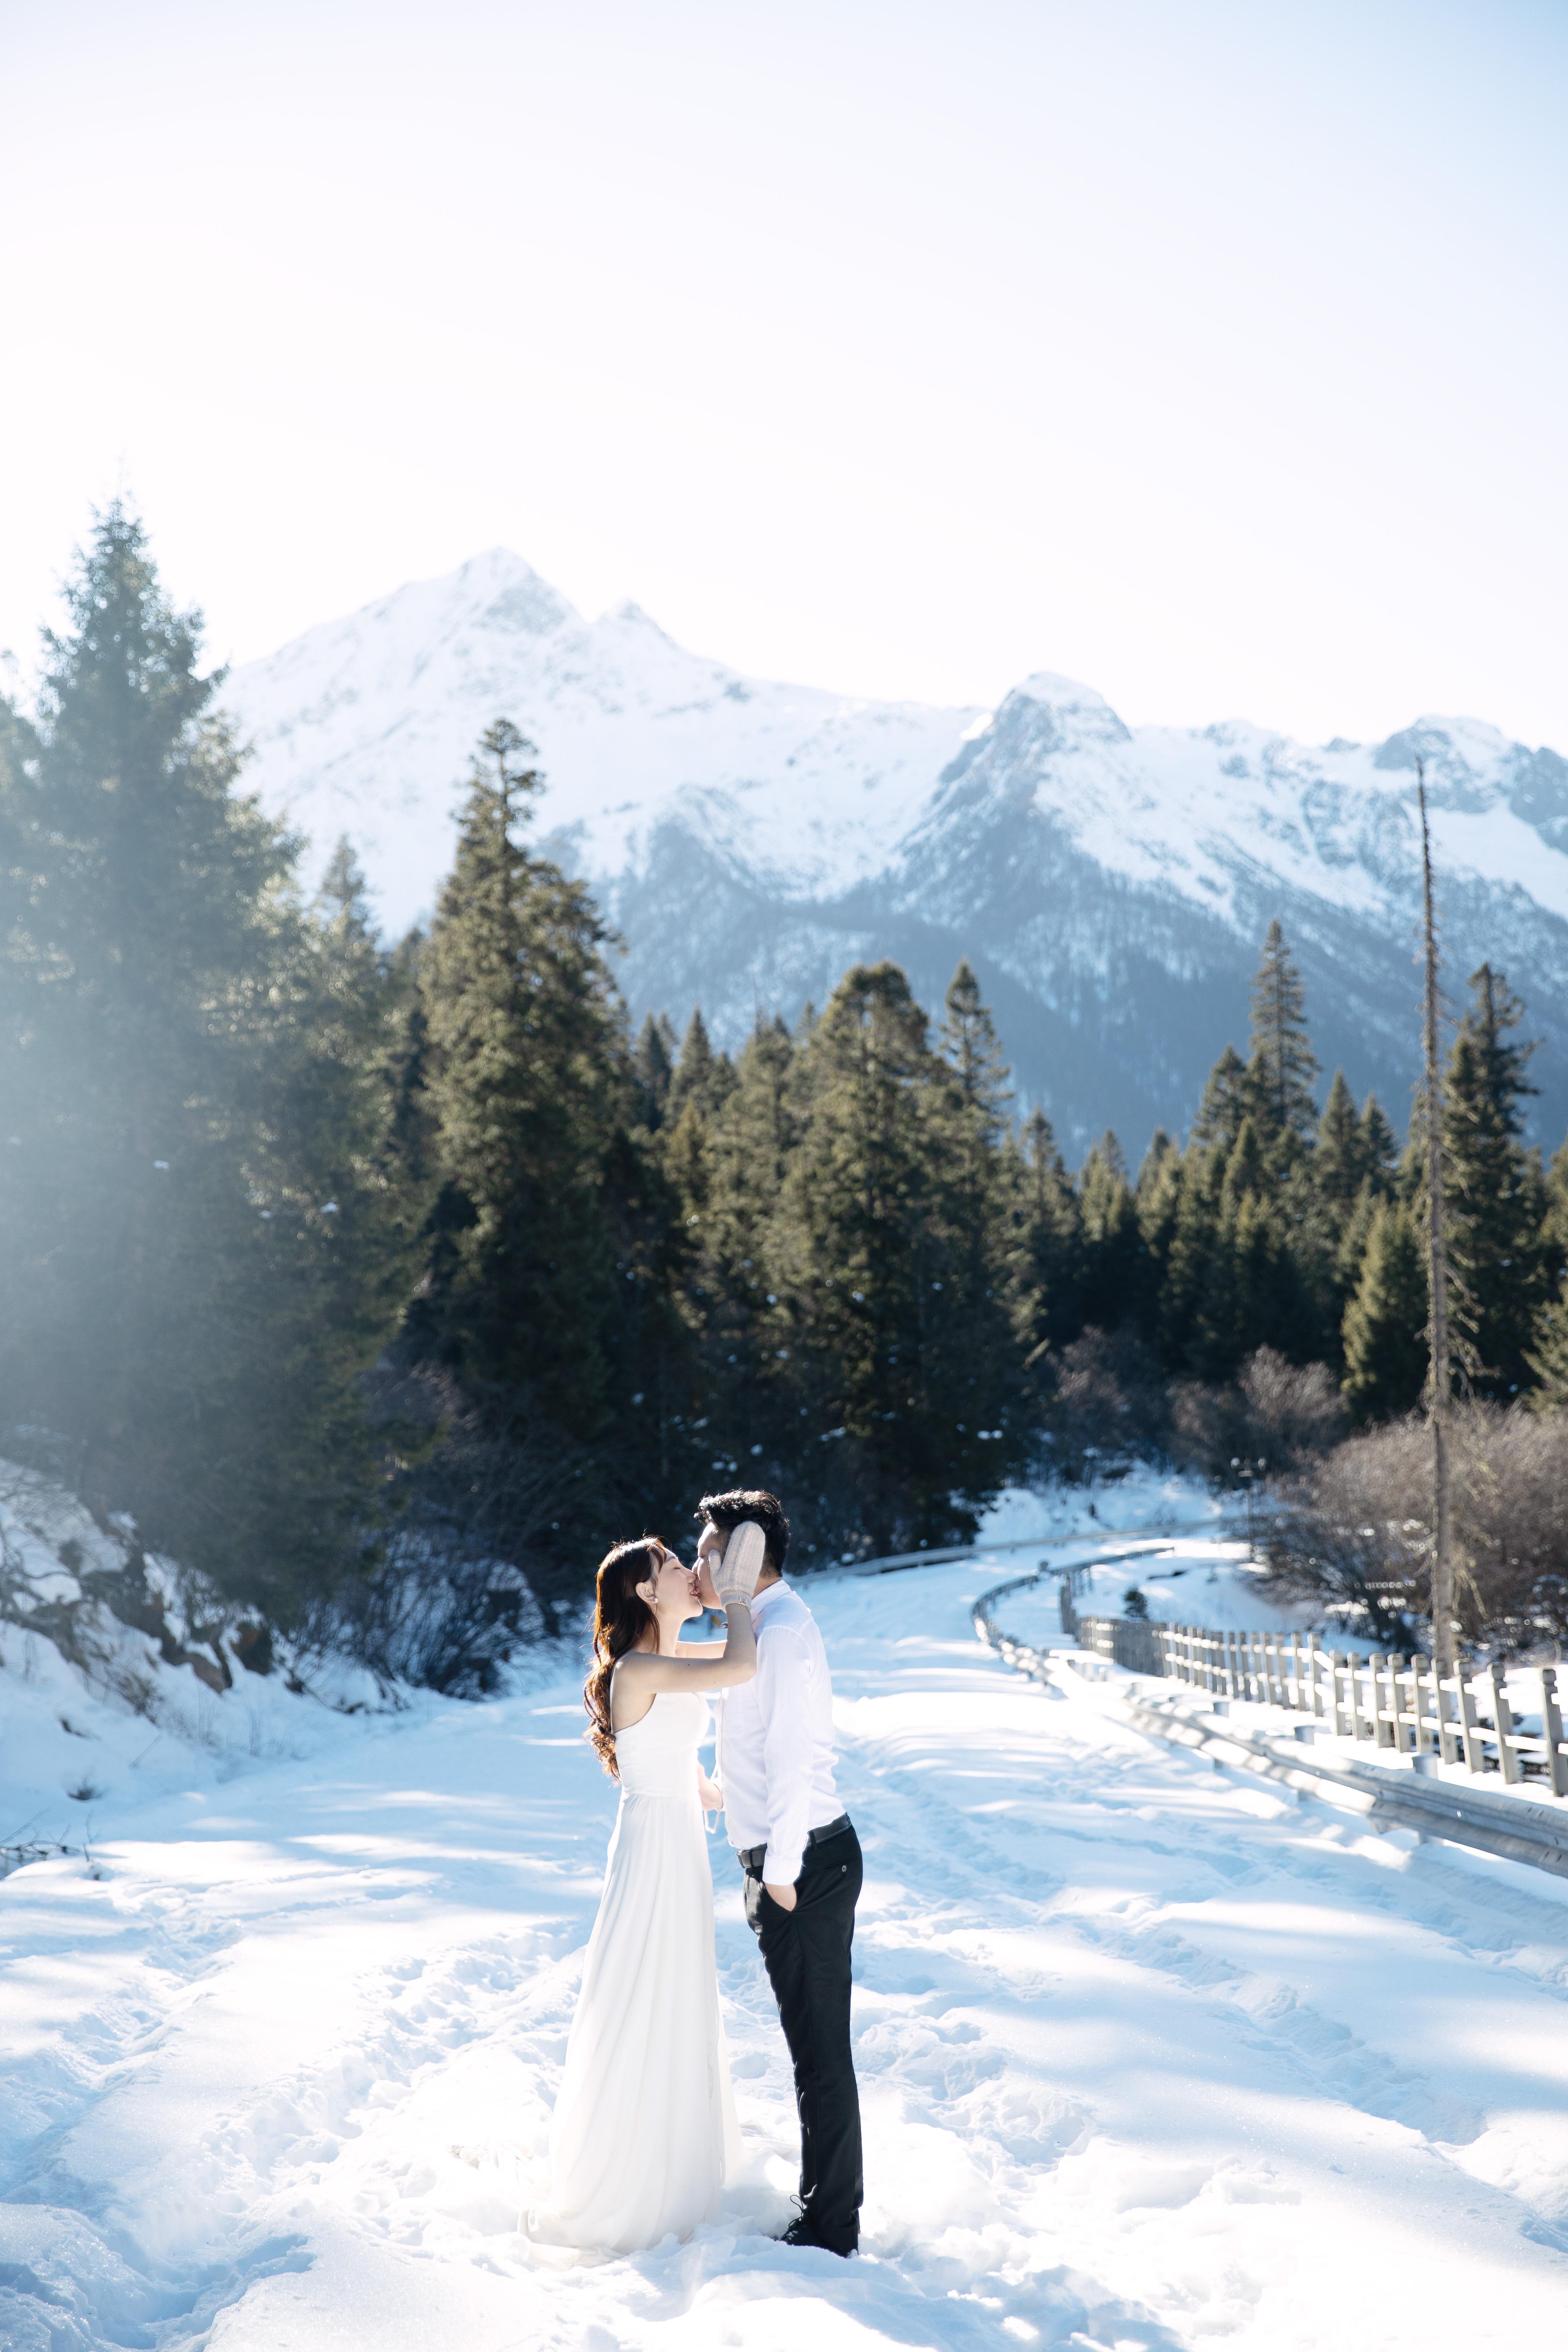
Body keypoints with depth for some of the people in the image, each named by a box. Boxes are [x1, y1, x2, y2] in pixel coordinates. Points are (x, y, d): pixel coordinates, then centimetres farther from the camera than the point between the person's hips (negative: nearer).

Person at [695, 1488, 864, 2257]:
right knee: (814, 2043, 18)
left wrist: (781, 1875, -17)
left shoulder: (784, 1632, -18)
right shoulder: (764, 1627, 13)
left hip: (804, 1863, -10)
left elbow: (792, 1760, -21)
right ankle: (828, 2204, 30)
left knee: (819, 2049, 1)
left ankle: (829, 2228, 12)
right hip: (790, 1858, 10)